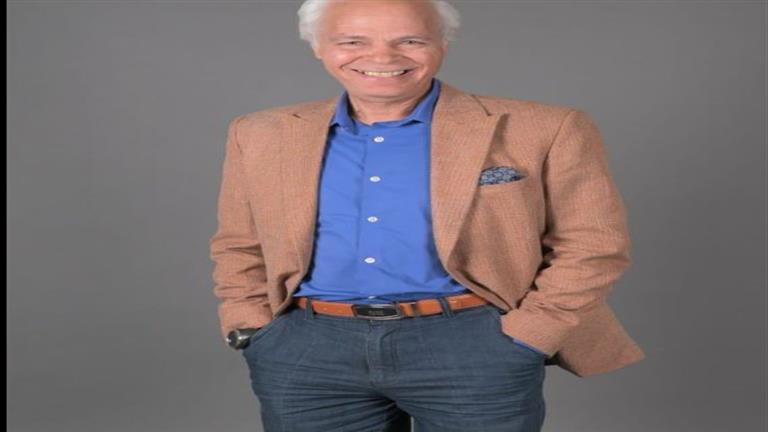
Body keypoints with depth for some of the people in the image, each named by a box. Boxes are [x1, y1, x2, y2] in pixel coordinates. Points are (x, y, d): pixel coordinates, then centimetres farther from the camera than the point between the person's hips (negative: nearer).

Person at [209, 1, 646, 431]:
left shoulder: (540, 131, -2)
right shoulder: (262, 135, 9)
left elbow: (592, 246, -1)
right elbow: (240, 248, 17)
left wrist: (522, 339, -7)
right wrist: (253, 326, 4)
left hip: (476, 345, -2)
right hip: (306, 346, 3)